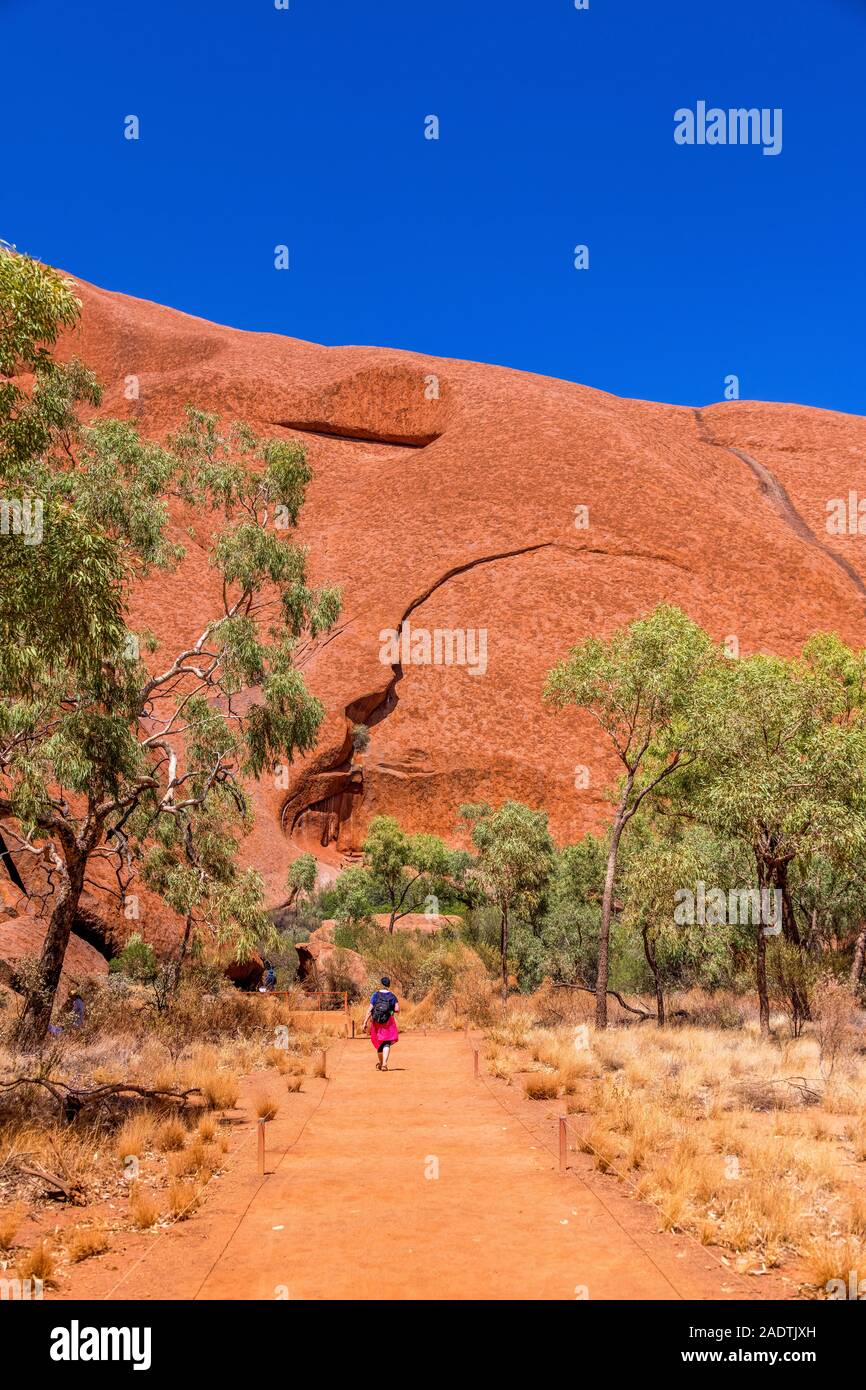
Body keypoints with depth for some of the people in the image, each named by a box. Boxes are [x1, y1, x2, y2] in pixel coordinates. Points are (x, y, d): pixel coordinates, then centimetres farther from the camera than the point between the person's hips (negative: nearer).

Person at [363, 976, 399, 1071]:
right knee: (386, 1043, -1)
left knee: (379, 1042, 17)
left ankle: (380, 1063, 33)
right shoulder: (392, 996, -2)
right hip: (388, 1022, -1)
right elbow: (397, 1009, -7)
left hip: (376, 1021, 1)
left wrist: (365, 1022, -7)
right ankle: (384, 1063, -20)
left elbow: (370, 1010, -8)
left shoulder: (375, 995, -3)